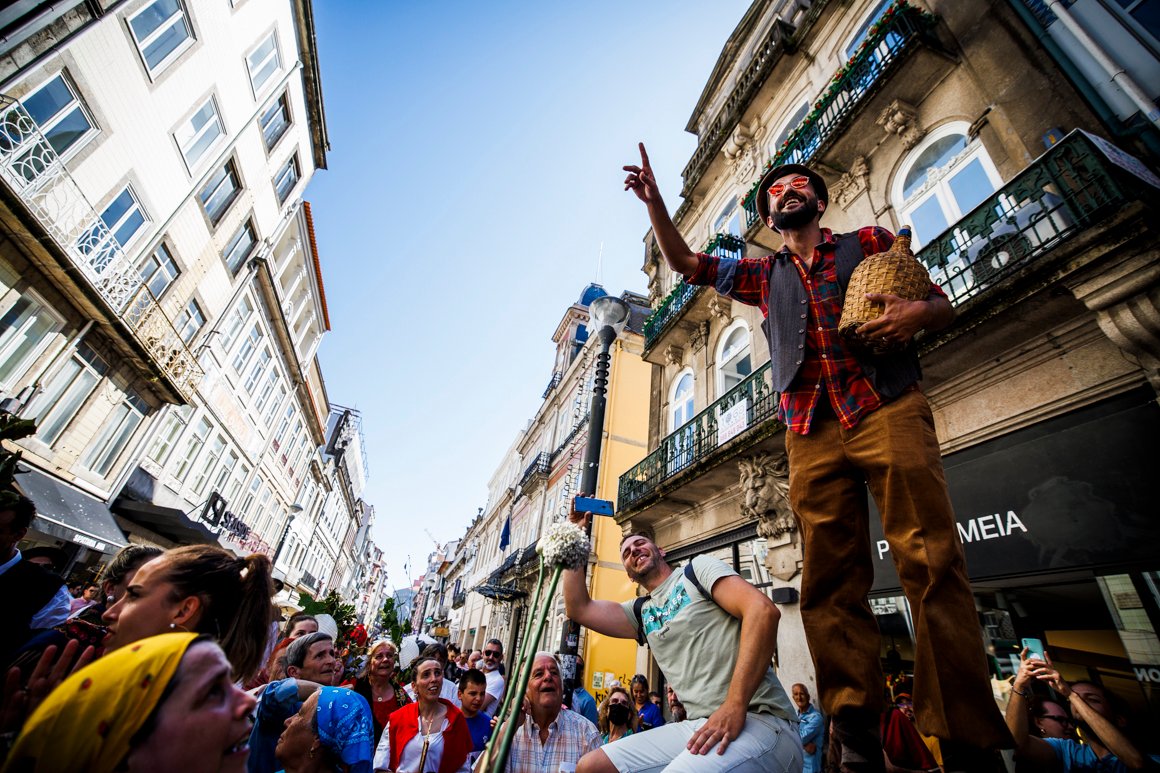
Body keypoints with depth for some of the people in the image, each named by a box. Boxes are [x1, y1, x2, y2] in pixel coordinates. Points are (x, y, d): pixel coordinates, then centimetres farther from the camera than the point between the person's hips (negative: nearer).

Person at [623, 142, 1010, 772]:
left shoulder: (870, 242, 20)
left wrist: (919, 312, -7)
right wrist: (653, 199, 13)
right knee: (830, 583, -4)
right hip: (811, 432, 2)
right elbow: (684, 262, 24)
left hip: (887, 411, -1)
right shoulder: (765, 275, 26)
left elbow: (942, 303, 17)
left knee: (932, 562, -10)